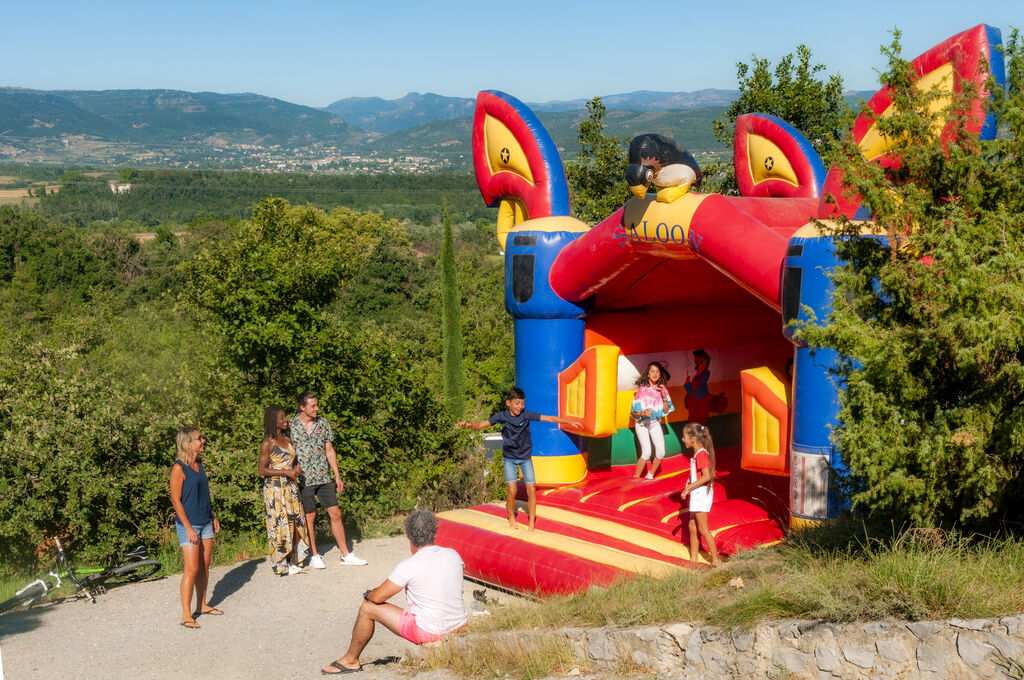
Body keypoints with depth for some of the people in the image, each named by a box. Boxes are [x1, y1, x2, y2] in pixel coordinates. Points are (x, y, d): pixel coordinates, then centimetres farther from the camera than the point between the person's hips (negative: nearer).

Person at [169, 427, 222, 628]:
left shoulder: (199, 465, 9)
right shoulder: (179, 468, -15)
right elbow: (176, 500, -15)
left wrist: (213, 517, 19)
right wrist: (188, 527, -17)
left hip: (205, 523, 8)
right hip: (189, 525, -8)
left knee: (204, 566, 13)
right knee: (191, 569, -8)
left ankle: (202, 605, 25)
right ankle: (186, 615, -2)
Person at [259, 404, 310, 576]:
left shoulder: (288, 440, 12)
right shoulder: (267, 444, -9)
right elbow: (261, 469, -12)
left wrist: (297, 469, 2)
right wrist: (286, 472, -17)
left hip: (290, 487, 7)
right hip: (275, 488, -7)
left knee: (295, 523, 5)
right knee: (280, 525, -4)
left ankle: (292, 561, 16)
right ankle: (281, 565, 4)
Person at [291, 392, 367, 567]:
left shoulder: (323, 423, 6)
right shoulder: (291, 426, -5)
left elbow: (330, 451, 10)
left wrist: (337, 476, 9)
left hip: (323, 478, 4)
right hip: (303, 479, -4)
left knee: (335, 514, 4)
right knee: (309, 516, 4)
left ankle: (346, 555, 11)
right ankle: (314, 556, 17)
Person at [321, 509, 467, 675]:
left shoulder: (409, 566, -18)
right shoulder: (453, 555, -1)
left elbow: (377, 597, -11)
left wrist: (368, 594, 14)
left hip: (429, 631, -6)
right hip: (459, 625, 6)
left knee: (367, 608, 7)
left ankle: (351, 660, 25)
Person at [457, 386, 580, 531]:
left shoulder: (527, 415, -12)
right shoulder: (502, 416, -11)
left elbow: (549, 419, -11)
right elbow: (481, 425, -11)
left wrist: (568, 422, -17)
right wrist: (468, 425, -31)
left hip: (525, 457, 1)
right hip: (509, 458, -1)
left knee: (531, 490, -6)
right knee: (512, 491, -13)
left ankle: (532, 524, 8)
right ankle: (511, 517, 14)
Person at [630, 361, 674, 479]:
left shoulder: (663, 390, -1)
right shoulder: (642, 390, -15)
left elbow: (666, 411, 1)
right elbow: (633, 412, -12)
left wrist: (664, 397, -13)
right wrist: (643, 413, -32)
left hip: (655, 423, 5)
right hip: (642, 424, -5)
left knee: (661, 452, -6)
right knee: (646, 452, -17)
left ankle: (650, 476, 15)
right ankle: (636, 478, -2)